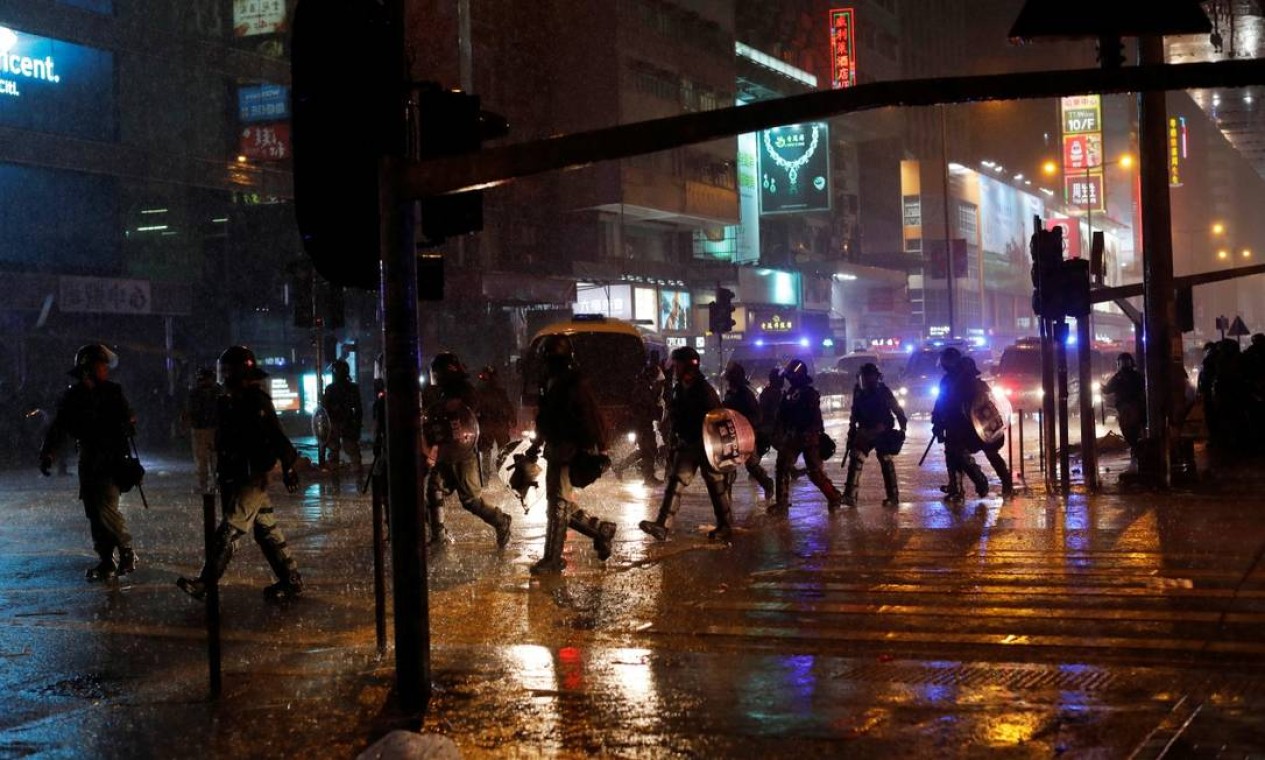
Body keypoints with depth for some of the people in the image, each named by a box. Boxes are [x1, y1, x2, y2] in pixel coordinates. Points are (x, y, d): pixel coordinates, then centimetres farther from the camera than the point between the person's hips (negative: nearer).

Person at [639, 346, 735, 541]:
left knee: (717, 486, 3)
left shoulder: (705, 390, -15)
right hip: (687, 445, 7)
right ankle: (661, 525, -8)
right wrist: (673, 442, 17)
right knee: (675, 482, -3)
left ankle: (725, 527, 15)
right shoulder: (679, 390, 8)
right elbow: (675, 419, 18)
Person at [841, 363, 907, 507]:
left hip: (883, 431, -4)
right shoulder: (859, 392, 3)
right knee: (855, 459, -9)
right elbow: (855, 413, 17)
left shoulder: (884, 391, -10)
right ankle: (850, 495, -11)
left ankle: (893, 496, 9)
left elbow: (897, 410, -5)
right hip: (865, 432, 4)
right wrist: (852, 430, 17)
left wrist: (902, 428, -8)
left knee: (887, 462, 0)